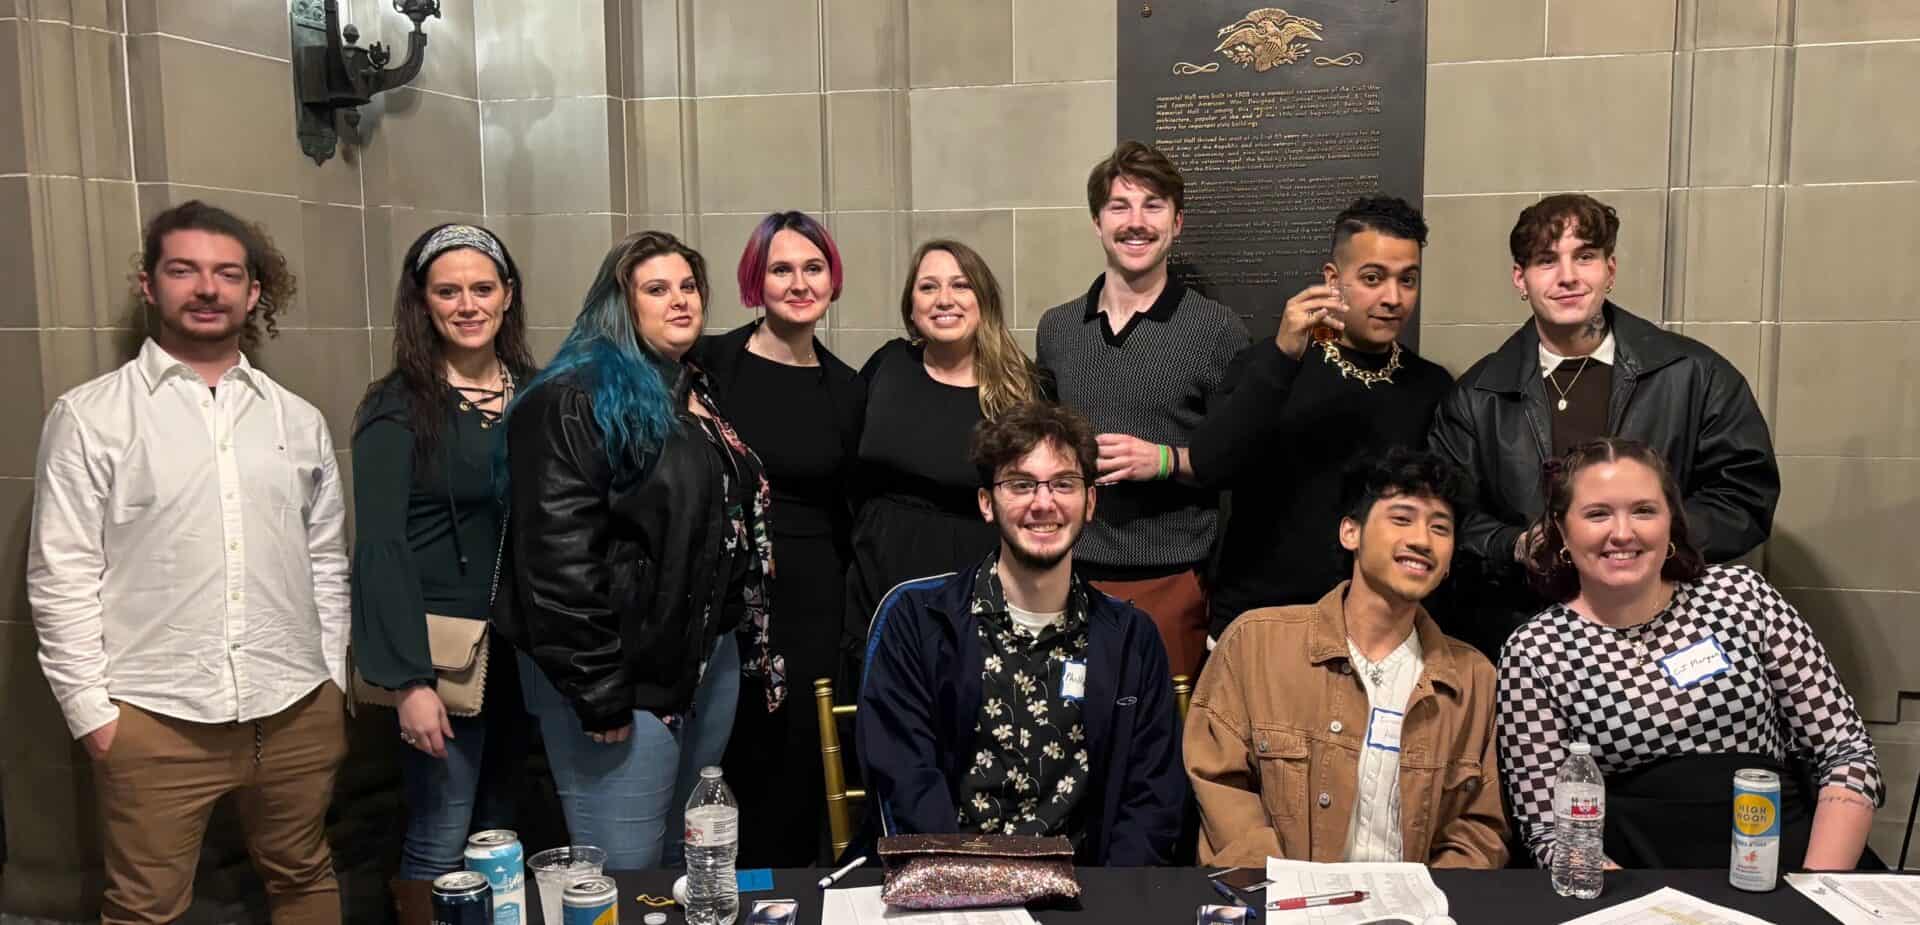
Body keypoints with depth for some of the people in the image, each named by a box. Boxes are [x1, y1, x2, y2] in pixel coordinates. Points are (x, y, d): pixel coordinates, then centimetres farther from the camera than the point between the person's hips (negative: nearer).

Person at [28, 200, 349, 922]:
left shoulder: (299, 420, 9)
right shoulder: (88, 417, -1)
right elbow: (60, 576, -3)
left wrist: (332, 680, 9)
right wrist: (90, 709, -6)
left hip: (296, 712, 3)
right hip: (154, 721, -3)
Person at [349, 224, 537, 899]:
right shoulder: (399, 408, -9)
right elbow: (381, 548, -13)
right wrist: (409, 678, -17)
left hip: (524, 645, 5)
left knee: (499, 832, 16)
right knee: (442, 843, 1)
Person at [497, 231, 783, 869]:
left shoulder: (703, 397, 15)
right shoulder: (576, 402, -12)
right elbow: (559, 553, -19)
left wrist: (751, 644, 15)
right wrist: (597, 692, -21)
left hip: (712, 660, 8)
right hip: (627, 672, -8)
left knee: (690, 865, 18)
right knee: (624, 873, -1)